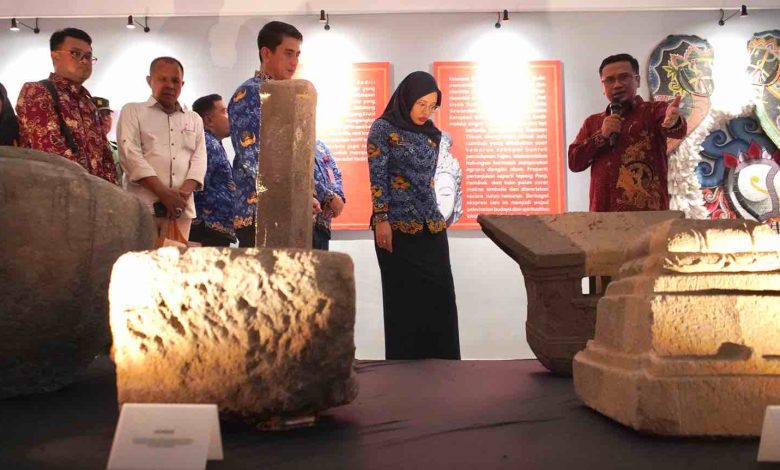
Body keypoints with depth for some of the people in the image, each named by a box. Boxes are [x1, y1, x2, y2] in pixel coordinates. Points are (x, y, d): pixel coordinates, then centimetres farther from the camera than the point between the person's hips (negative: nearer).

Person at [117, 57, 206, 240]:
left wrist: (184, 193, -8)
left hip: (182, 207, 3)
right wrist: (164, 193, -13)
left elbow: (199, 159, 11)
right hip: (143, 204, -3)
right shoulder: (132, 112, 9)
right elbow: (131, 155, -3)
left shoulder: (194, 119, 21)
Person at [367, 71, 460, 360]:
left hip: (431, 227, 5)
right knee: (404, 299, 1)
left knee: (440, 296, 2)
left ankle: (441, 362, 11)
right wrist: (381, 219, -15)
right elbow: (377, 177, -8)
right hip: (398, 227, -5)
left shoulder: (433, 134, 13)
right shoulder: (383, 128, -3)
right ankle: (405, 364, 11)